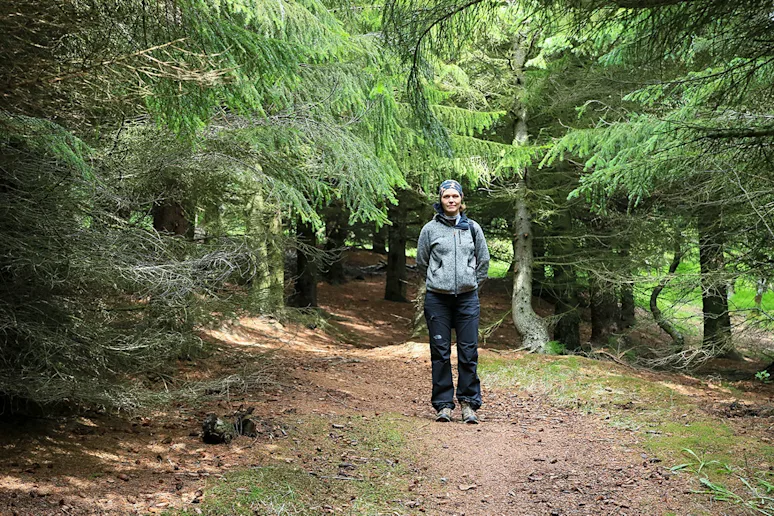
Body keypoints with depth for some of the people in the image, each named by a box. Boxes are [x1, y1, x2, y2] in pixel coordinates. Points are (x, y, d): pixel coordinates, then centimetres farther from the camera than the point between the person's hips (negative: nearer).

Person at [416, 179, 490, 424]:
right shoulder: (430, 229, 3)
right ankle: (443, 404, 10)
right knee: (440, 353, 2)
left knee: (468, 352, 0)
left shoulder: (472, 228, 7)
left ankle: (469, 403, 9)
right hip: (437, 299, -1)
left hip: (467, 298, 1)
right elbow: (421, 263, 13)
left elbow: (484, 260, 17)